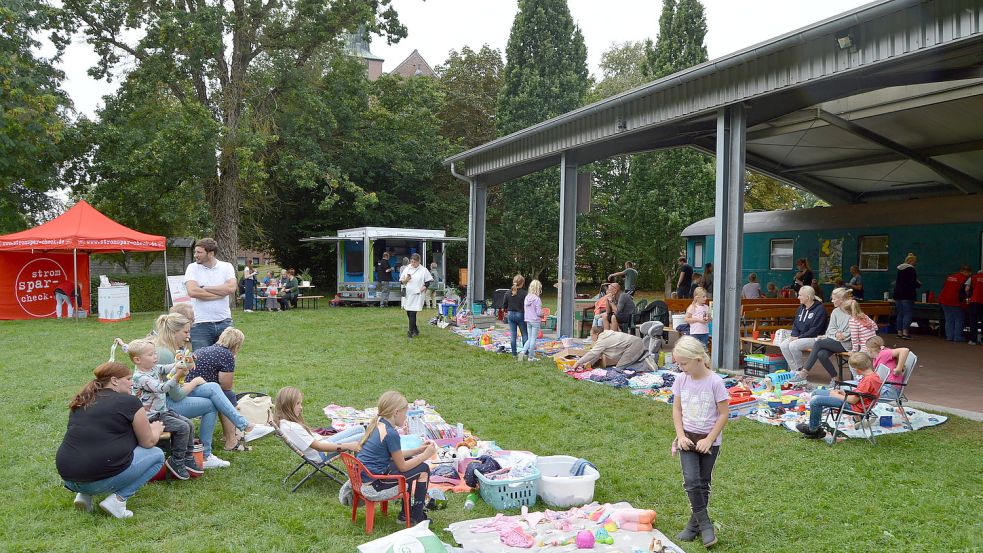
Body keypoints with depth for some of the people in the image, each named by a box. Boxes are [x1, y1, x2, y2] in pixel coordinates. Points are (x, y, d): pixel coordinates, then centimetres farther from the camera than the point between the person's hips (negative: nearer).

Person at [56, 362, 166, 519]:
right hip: (102, 480, -7)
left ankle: (84, 494, 13)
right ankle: (118, 499, -4)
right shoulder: (129, 402, -4)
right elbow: (148, 442, 4)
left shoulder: (81, 402, 15)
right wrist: (156, 429, 27)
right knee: (157, 455, 11)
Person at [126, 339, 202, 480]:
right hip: (152, 417, -9)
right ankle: (176, 461, -4)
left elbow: (168, 368, 1)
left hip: (163, 411, 9)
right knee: (182, 427, -18)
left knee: (189, 425, 6)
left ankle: (188, 457, 18)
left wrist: (181, 364, -22)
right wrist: (177, 376, -40)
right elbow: (161, 388, -31)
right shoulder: (140, 377, -20)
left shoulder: (154, 368, 6)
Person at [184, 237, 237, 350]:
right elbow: (192, 291, -14)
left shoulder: (226, 267, 5)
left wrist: (205, 288, -9)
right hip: (200, 324, -1)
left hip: (224, 322, 1)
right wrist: (221, 293, -10)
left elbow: (231, 288, -12)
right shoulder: (192, 268, 2)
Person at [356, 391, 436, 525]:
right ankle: (416, 517, 14)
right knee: (423, 469, 1)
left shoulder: (376, 424, 8)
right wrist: (425, 455, 0)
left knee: (410, 460, 26)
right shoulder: (391, 433, -21)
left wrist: (418, 450, 17)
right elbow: (402, 466, -12)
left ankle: (406, 513, 31)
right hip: (373, 483, -9)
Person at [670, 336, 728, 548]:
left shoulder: (715, 382, -18)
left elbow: (724, 413, -13)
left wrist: (709, 440, -14)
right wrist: (681, 435, -6)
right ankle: (704, 524, 5)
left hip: (709, 440, -3)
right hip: (688, 438, 3)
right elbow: (677, 409, 4)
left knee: (703, 483, 9)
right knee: (691, 481, -8)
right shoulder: (681, 379, -5)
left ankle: (694, 524, 23)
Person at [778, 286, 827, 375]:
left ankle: (800, 370, -10)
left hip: (814, 338, -8)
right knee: (783, 345, -15)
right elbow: (795, 324, 18)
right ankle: (794, 369, -8)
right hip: (799, 337, 8)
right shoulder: (801, 308, 15)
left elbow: (815, 329, -17)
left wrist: (799, 337, -19)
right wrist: (794, 336, -3)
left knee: (793, 345, -29)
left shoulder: (820, 309, -11)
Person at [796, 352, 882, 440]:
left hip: (853, 406, -11)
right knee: (816, 393, 13)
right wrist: (845, 393, 5)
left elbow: (853, 400, -22)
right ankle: (813, 427, 14)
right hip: (854, 400, 11)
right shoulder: (873, 375, 6)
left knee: (815, 400, -22)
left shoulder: (869, 380, -25)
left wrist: (836, 395, -9)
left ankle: (813, 429, 1)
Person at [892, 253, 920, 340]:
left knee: (900, 314, 11)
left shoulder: (899, 269, 13)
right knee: (908, 314, -5)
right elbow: (913, 283, -16)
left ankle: (899, 332, 11)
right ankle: (905, 333, -11)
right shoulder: (911, 269, -11)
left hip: (898, 295, 8)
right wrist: (919, 284, 4)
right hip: (907, 295, -7)